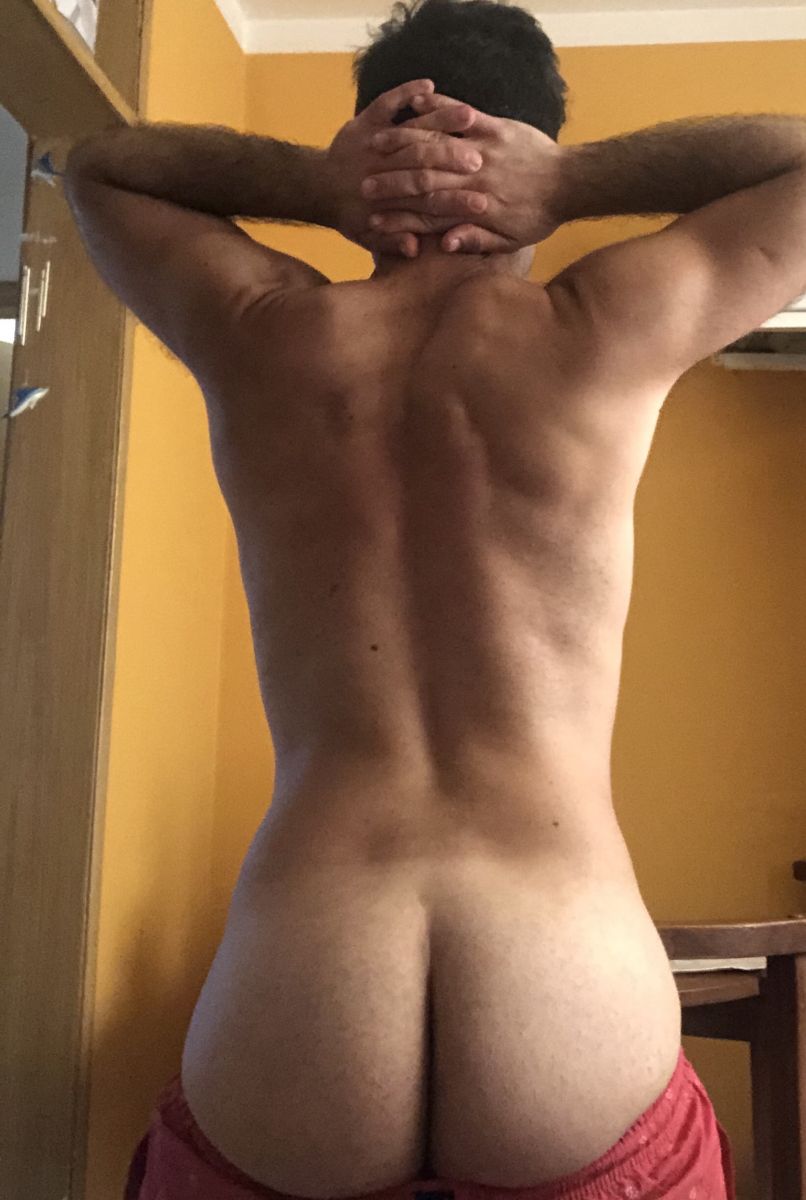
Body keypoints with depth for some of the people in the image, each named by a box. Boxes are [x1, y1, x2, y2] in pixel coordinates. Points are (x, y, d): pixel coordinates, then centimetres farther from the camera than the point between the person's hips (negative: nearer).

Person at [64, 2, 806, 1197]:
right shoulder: (607, 331, -1)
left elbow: (98, 166, 24)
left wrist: (314, 184, 8)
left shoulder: (263, 332, 3)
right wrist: (572, 182, 5)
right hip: (578, 1018, 0)